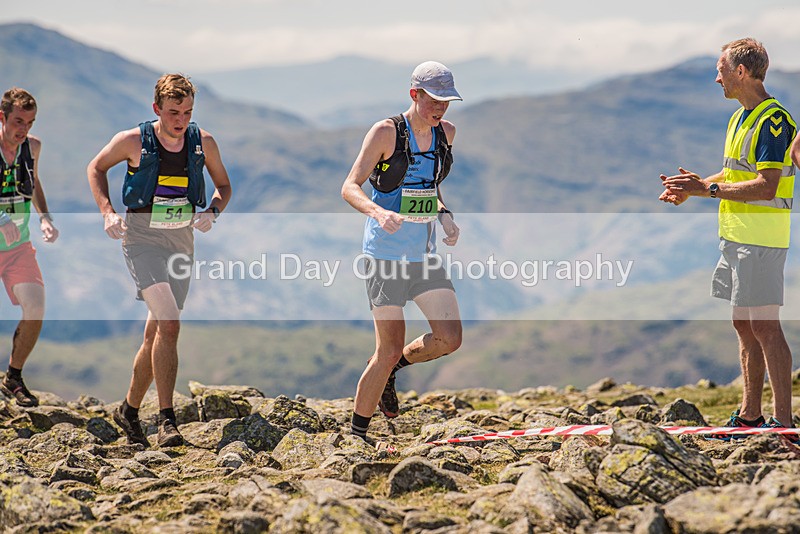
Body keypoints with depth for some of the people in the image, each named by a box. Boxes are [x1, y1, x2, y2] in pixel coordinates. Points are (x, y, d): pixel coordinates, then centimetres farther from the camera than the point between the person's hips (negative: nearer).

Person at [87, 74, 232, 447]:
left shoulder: (203, 143, -1)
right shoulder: (133, 141, -9)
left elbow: (223, 185, 14)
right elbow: (96, 168, 8)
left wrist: (213, 211, -8)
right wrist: (107, 211, -5)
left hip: (181, 241, 4)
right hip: (141, 238, -4)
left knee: (156, 334, 11)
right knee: (169, 323, -22)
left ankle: (130, 410, 31)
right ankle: (166, 419, -22)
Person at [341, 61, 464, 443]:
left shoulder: (446, 133, 7)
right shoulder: (386, 133, -11)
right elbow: (350, 187, -14)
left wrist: (445, 216, 4)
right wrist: (378, 212, -33)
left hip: (425, 252, 6)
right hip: (387, 251, -6)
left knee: (449, 339, -4)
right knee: (390, 350, -7)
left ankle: (388, 371, 23)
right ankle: (356, 434, 9)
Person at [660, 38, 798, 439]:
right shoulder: (741, 118, 16)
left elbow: (766, 186, -23)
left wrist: (707, 188, -21)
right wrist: (691, 190, 10)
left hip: (761, 239, -10)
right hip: (734, 236, 10)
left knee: (764, 325, -9)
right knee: (743, 325, 13)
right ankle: (750, 415, 21)